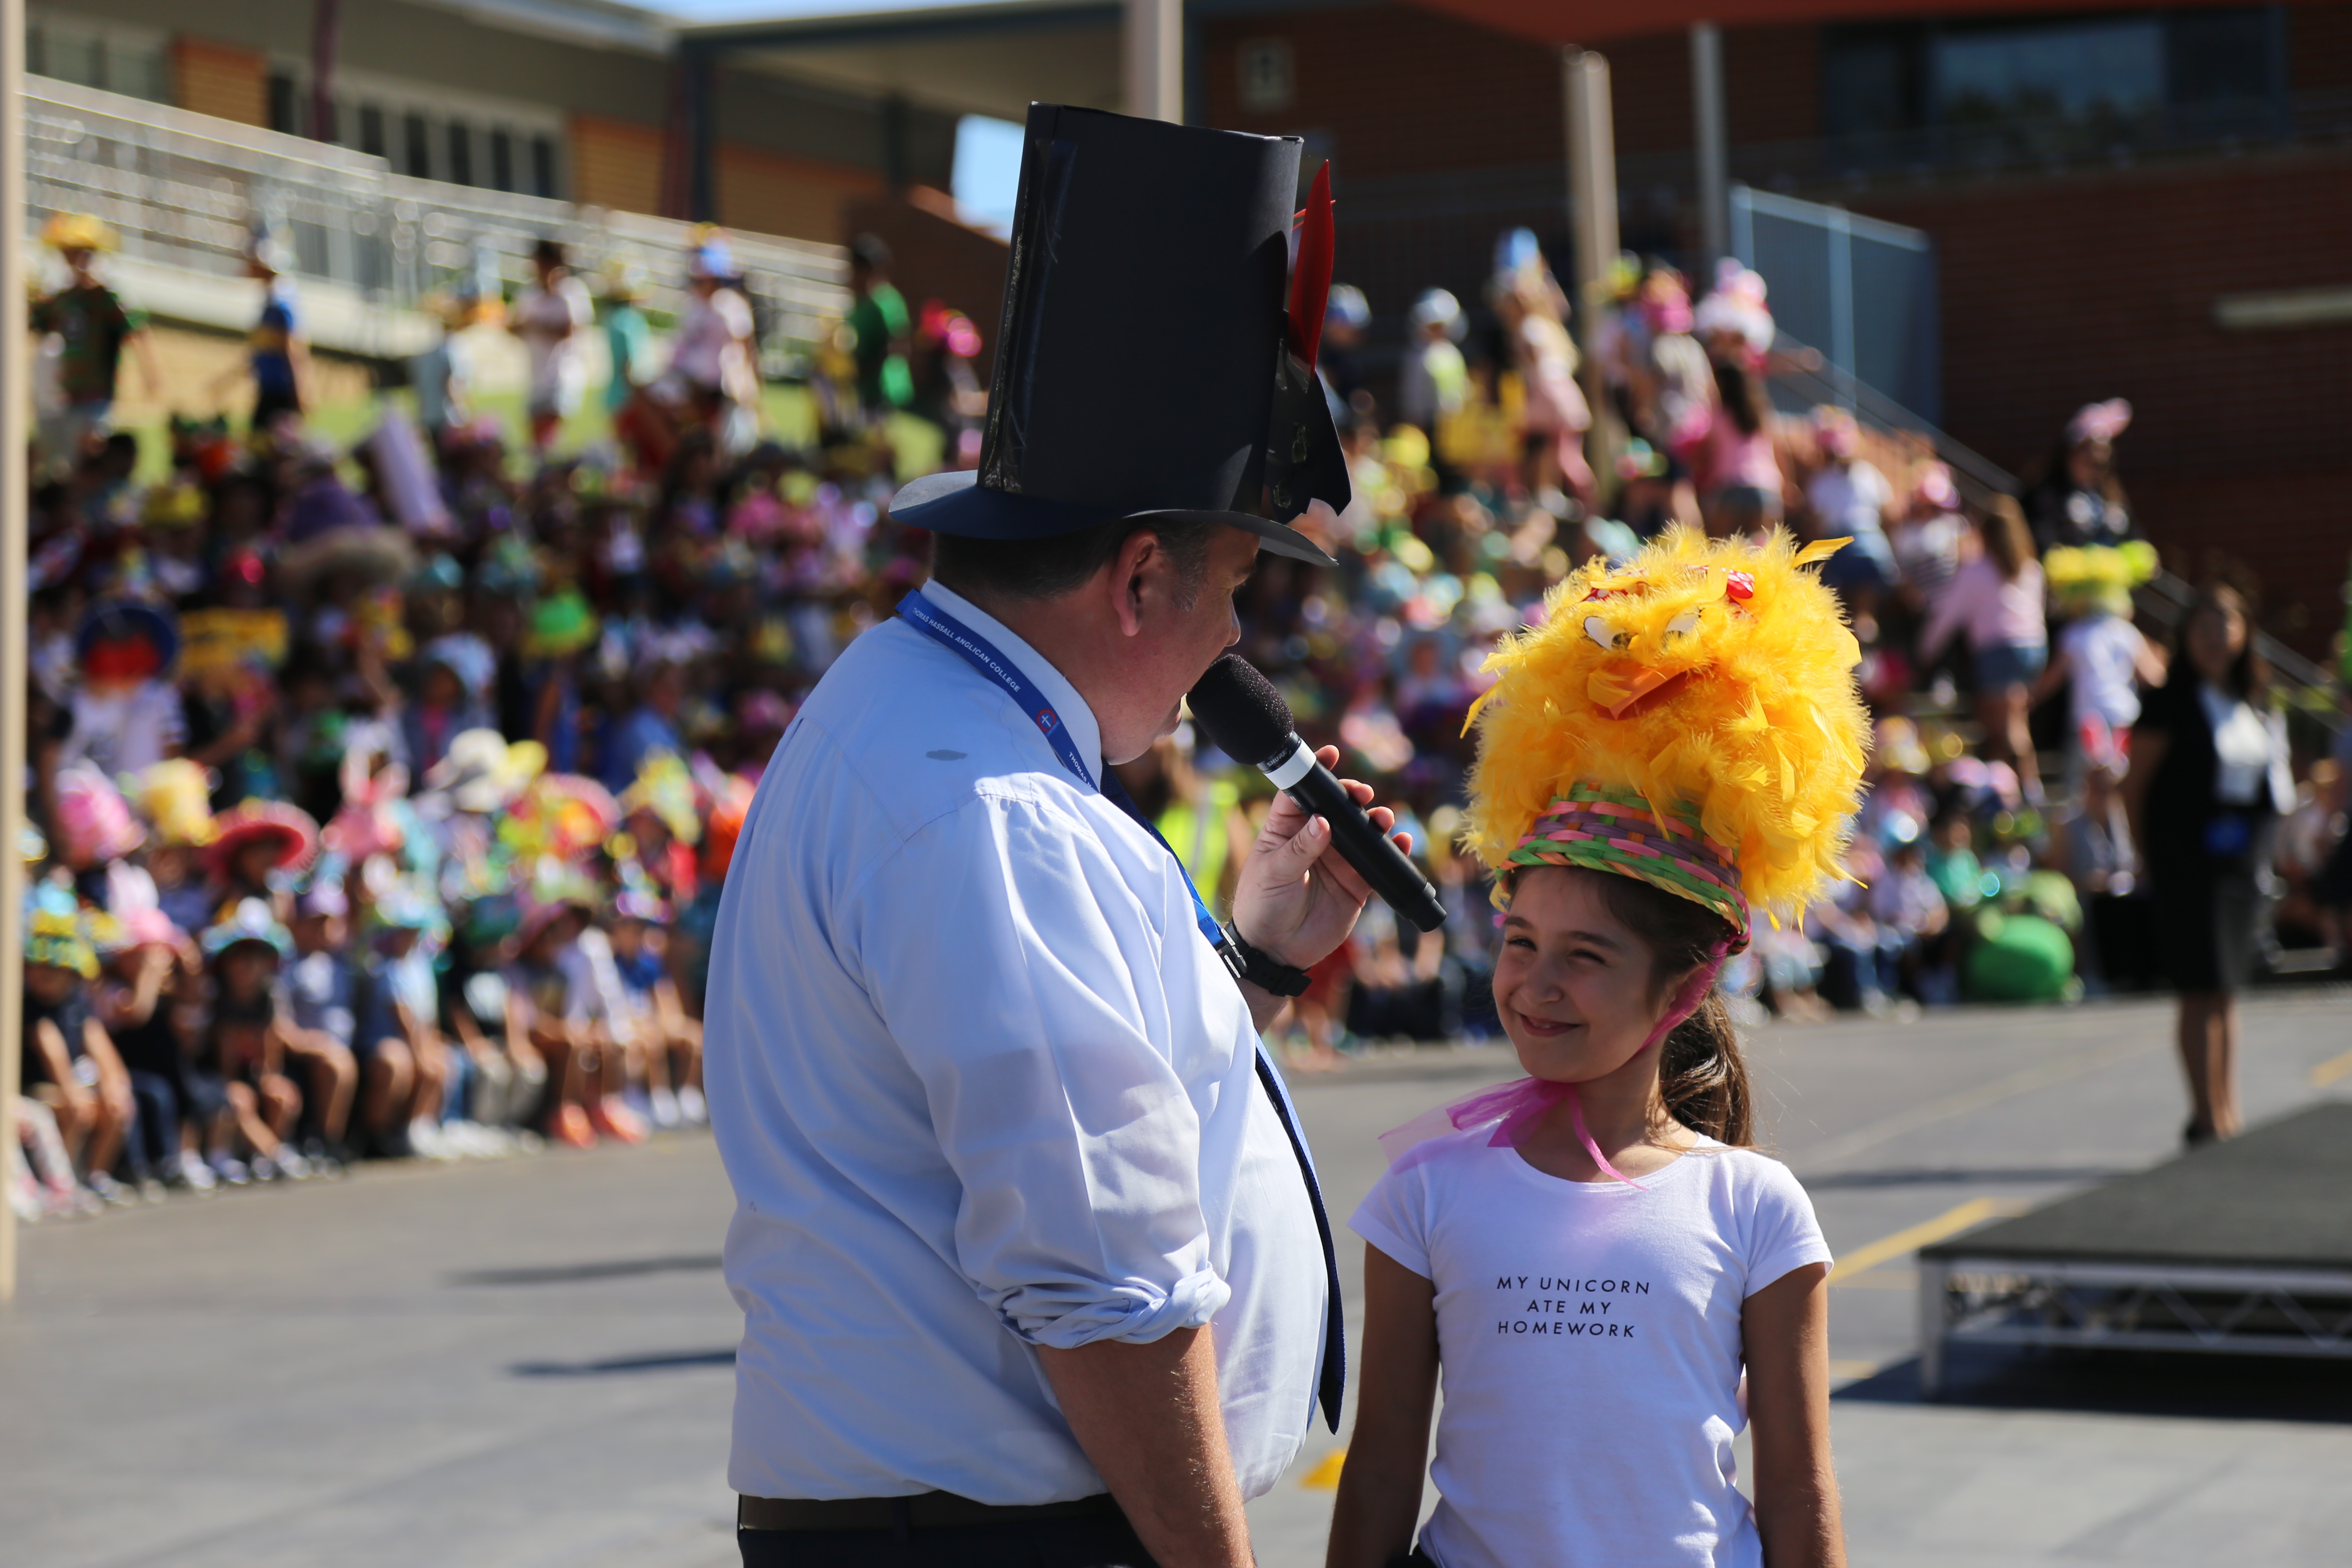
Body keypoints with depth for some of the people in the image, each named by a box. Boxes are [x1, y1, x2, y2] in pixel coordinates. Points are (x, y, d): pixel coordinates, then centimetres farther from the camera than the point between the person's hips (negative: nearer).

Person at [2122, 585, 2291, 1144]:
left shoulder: (2256, 707, 11)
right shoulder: (2172, 705, -7)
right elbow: (2135, 785, -5)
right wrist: (2150, 856, -5)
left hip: (2243, 861, 6)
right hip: (2189, 856, -6)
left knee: (2227, 990, 11)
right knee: (2204, 989, -8)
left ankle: (2228, 1112, 17)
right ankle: (2205, 1115, -5)